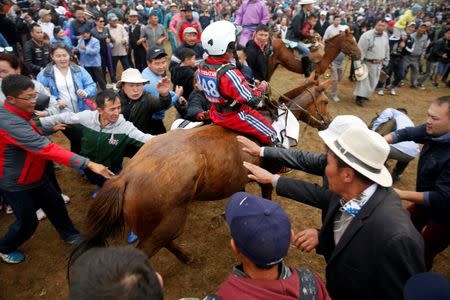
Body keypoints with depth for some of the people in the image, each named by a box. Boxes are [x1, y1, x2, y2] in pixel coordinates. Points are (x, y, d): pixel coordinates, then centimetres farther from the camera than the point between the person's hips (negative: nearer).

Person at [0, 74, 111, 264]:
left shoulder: (19, 113, -6)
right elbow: (46, 148, -43)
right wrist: (88, 164, -47)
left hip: (35, 176, 8)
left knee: (55, 204, 18)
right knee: (28, 222, 9)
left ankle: (70, 235, 40)